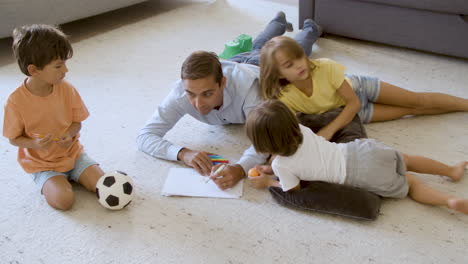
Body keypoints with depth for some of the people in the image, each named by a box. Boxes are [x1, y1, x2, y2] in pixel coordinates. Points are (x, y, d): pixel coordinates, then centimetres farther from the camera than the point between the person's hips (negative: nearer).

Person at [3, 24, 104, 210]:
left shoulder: (67, 90, -10)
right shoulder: (16, 101, -20)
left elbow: (77, 122, 1)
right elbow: (14, 138, -9)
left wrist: (69, 135, -21)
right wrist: (34, 144, -29)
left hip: (72, 153, 3)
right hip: (42, 164, -3)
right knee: (63, 200, -25)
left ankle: (70, 175, 14)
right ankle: (51, 182, 8)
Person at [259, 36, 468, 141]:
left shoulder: (325, 68, -35)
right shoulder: (285, 99, -33)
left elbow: (353, 102, -27)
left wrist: (329, 130, -40)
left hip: (358, 87, -1)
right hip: (352, 111, 1)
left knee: (419, 100, 7)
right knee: (411, 111, 9)